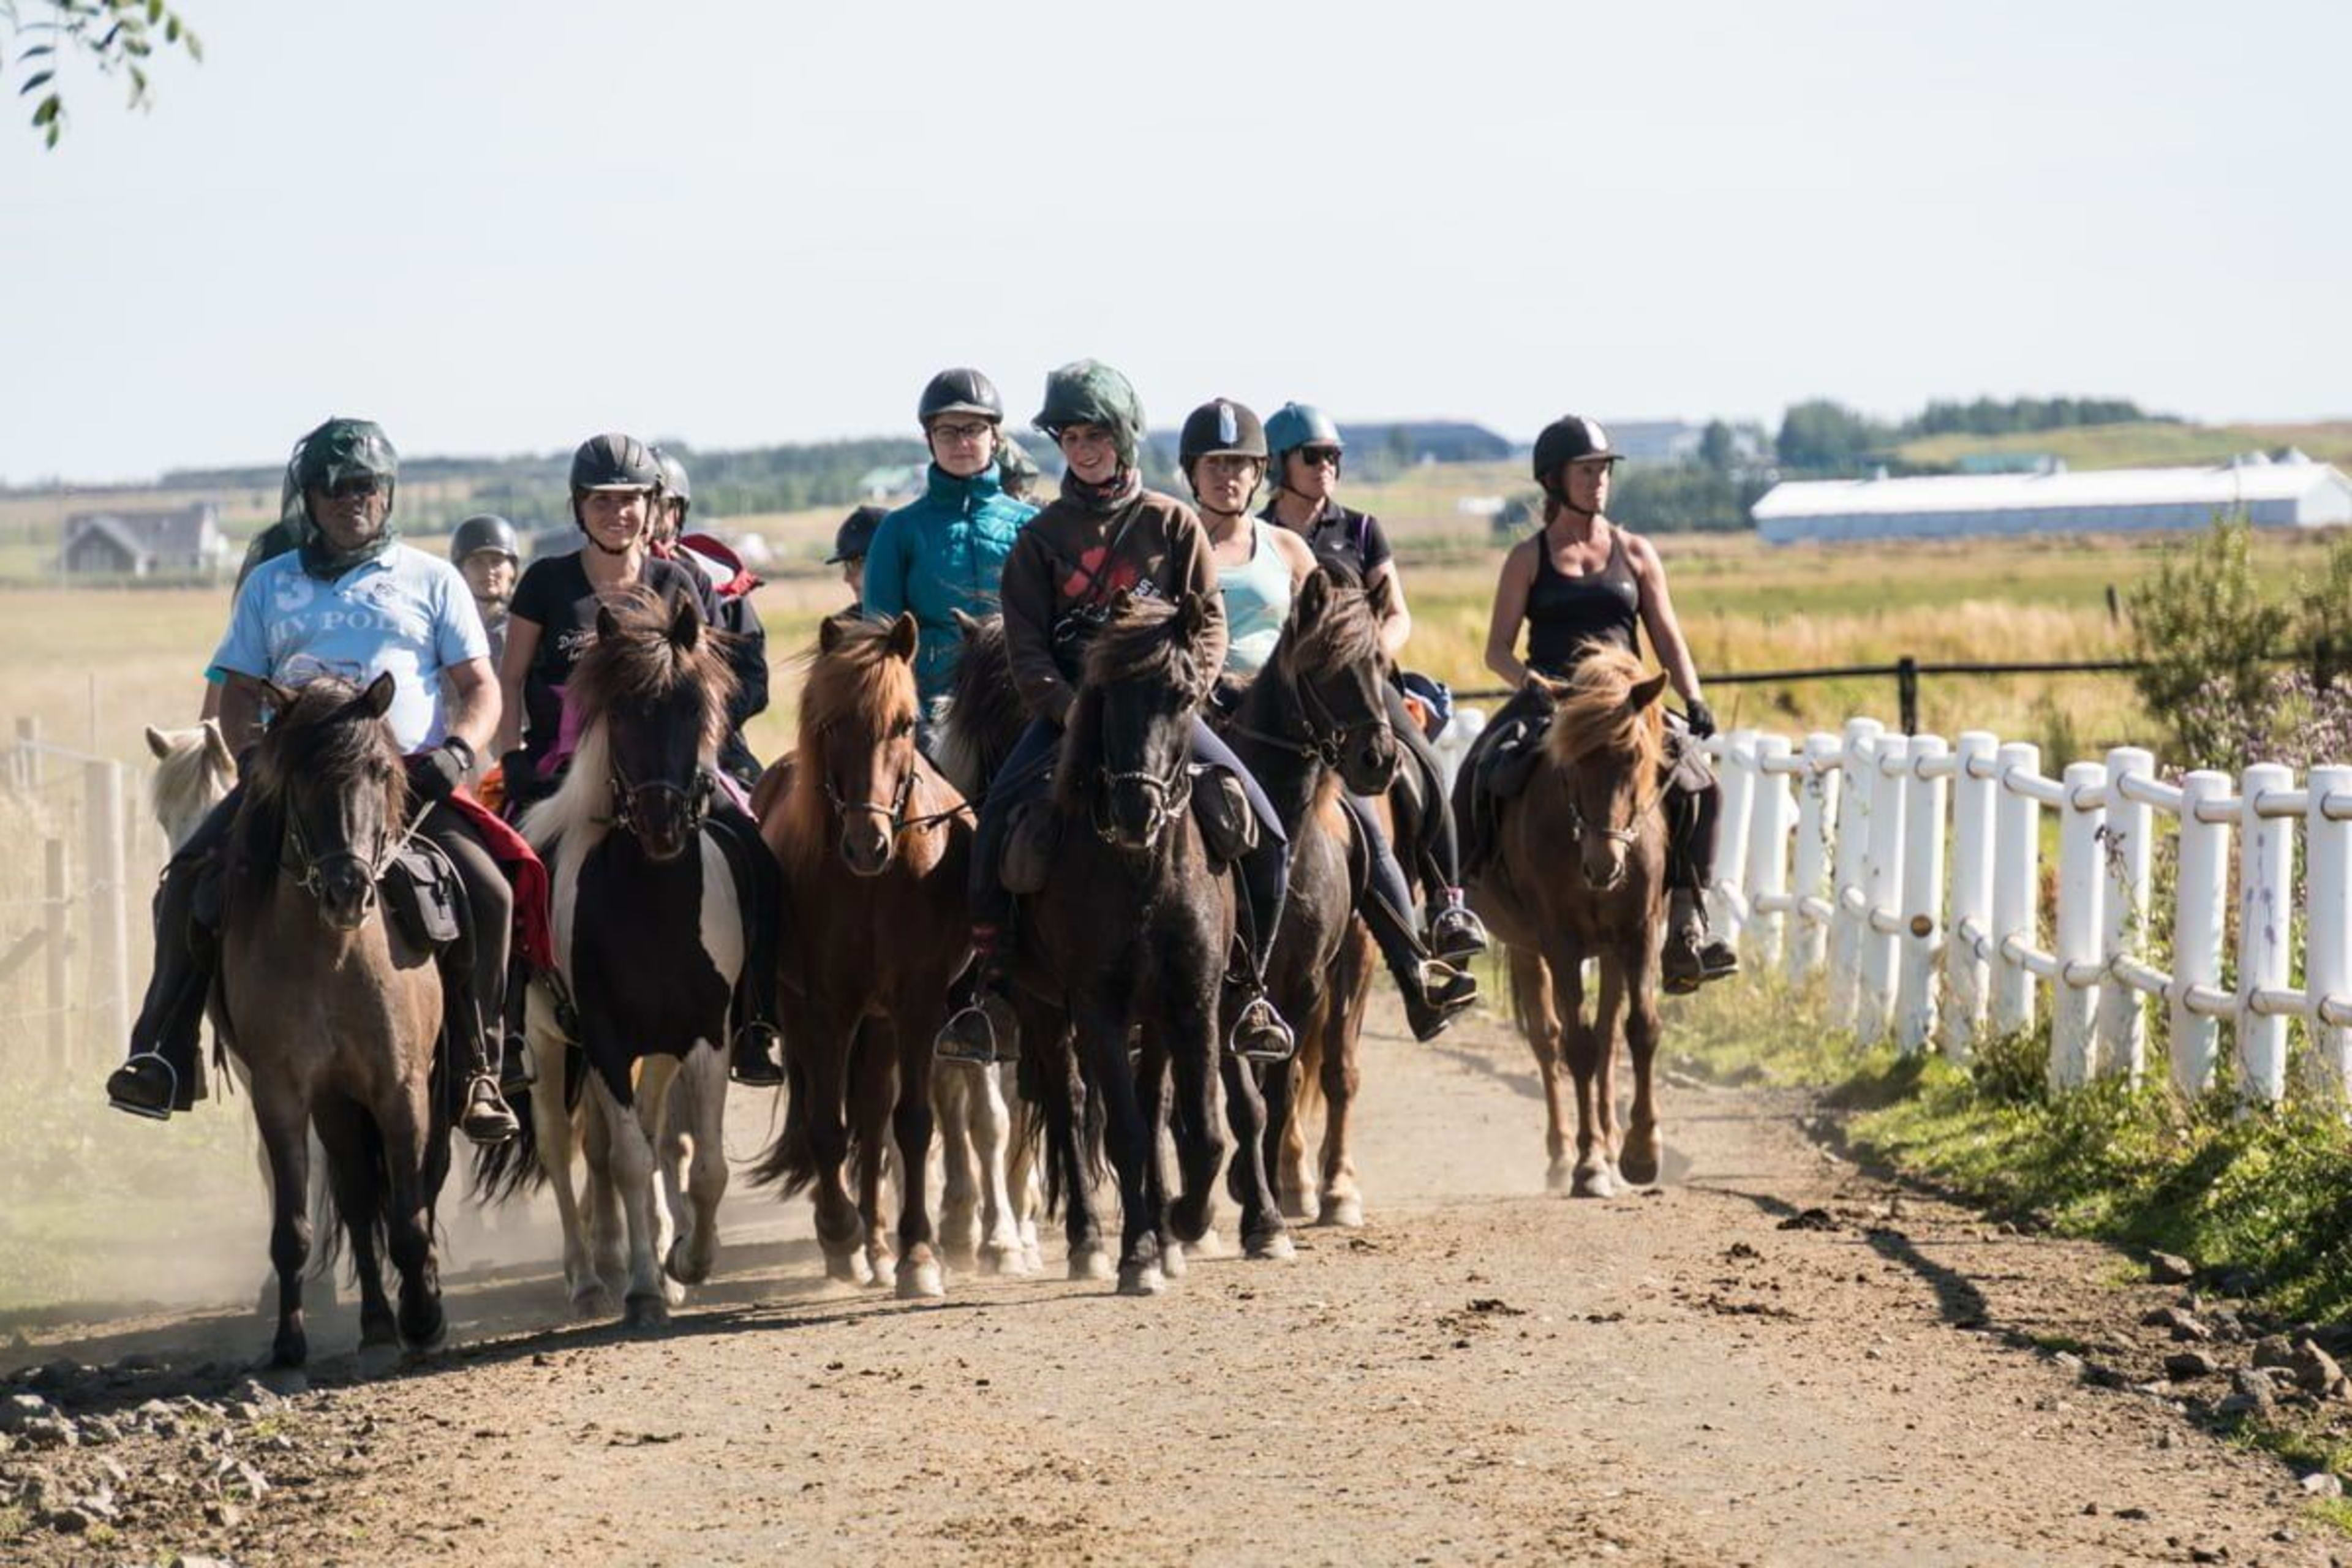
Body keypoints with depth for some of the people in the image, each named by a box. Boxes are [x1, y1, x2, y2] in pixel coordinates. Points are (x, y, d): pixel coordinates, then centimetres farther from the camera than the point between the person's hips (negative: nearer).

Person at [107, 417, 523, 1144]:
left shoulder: (432, 581, 12)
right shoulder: (269, 585, 18)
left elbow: (480, 688, 9)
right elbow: (239, 693, 16)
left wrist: (458, 749, -12)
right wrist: (251, 752, -6)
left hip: (411, 779, -2)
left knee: (488, 891, -26)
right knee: (190, 878, -20)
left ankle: (478, 1067, -12)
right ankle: (165, 1056, -13)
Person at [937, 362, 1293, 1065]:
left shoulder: (1171, 524, 7)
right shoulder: (1041, 538, 7)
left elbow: (1209, 624, 4)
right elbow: (1026, 646, 0)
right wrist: (1072, 713, -16)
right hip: (1069, 707, 0)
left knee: (1264, 831, -16)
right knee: (996, 820, -25)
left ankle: (1246, 988, 0)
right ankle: (995, 990, -16)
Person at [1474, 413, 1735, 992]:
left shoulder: (1635, 553, 16)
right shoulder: (1529, 559, 11)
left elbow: (1668, 640, 13)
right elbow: (1498, 651, 6)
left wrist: (1693, 700, -4)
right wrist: (1535, 684, -14)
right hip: (1548, 702, -1)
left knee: (1695, 782, -25)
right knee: (1483, 778, -30)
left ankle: (1685, 932, -27)